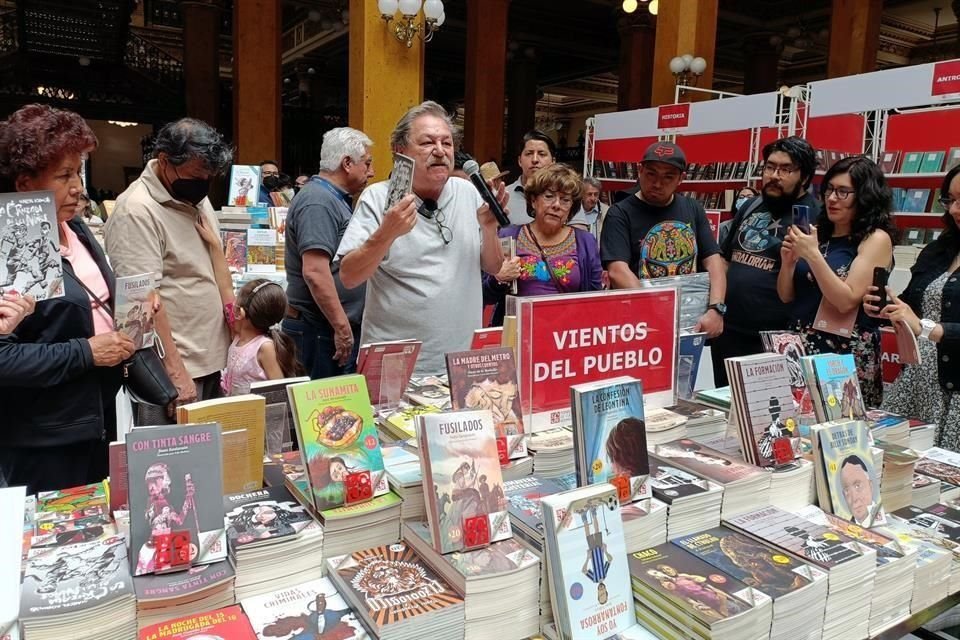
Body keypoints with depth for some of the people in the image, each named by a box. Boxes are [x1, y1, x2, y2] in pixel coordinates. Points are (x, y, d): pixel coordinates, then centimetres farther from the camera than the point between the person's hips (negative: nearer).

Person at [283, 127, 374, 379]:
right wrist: (342, 327, -23)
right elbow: (315, 272, -25)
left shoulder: (335, 199, 16)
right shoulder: (318, 202, -16)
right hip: (323, 330, -10)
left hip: (333, 328, 10)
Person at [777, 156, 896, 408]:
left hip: (847, 355, -5)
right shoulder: (819, 233, 9)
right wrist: (788, 261, -7)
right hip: (800, 346, 5)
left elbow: (846, 300, -15)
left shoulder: (876, 239, -5)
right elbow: (786, 296, 10)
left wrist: (813, 255, -18)